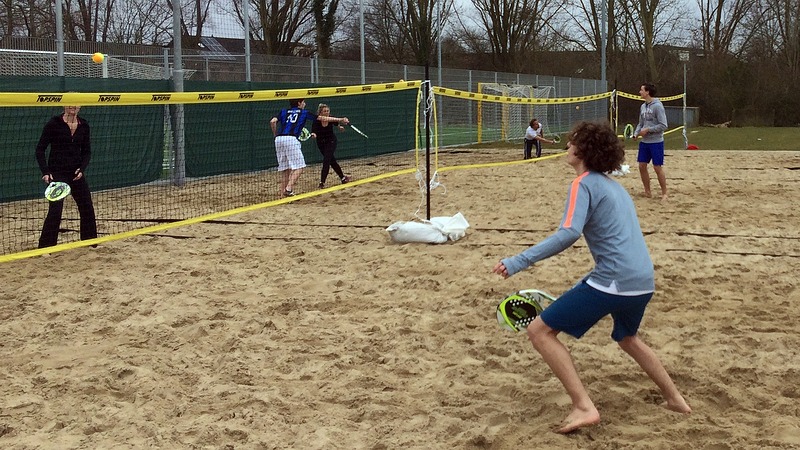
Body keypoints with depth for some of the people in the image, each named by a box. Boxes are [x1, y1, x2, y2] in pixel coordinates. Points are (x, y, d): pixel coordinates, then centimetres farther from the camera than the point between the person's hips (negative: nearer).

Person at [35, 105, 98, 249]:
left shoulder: (83, 125, 3)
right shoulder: (54, 123, -10)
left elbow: (86, 151, 9)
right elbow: (40, 149, -8)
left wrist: (82, 169, -8)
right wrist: (45, 172, -17)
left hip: (76, 173, 5)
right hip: (57, 173, -5)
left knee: (87, 207, 11)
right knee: (55, 210, -11)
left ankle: (90, 241, 30)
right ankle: (45, 246, 1)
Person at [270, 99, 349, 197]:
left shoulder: (283, 112, 23)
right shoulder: (304, 113, 16)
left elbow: (272, 122, 5)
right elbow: (323, 118, 20)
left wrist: (276, 135, 19)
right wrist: (341, 119, 27)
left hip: (279, 139, 5)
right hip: (291, 139, -5)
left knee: (285, 170, 11)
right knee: (298, 167, -4)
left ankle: (283, 194, 8)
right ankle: (288, 188, -23)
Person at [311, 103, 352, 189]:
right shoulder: (317, 121, -23)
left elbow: (337, 124, 9)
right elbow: (313, 131, -35)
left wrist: (340, 127, -3)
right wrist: (313, 134, -51)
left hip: (331, 141, -1)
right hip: (321, 143, 1)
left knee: (326, 160, -15)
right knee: (332, 160, 11)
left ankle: (322, 182, -14)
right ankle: (343, 177, 28)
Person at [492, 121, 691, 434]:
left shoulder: (584, 184, -5)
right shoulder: (614, 185, 21)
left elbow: (568, 233, -21)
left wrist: (518, 262, -23)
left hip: (614, 280, -9)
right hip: (643, 281, 9)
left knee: (540, 331, -3)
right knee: (627, 338, 37)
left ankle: (584, 407, -9)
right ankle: (674, 398, 43)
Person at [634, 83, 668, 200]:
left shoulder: (657, 106, -14)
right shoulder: (643, 106, 8)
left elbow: (663, 126, -16)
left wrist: (648, 130, -17)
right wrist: (636, 133, -1)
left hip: (656, 142, -7)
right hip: (644, 142, 7)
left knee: (657, 167, -3)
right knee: (642, 166, 6)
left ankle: (664, 193, 9)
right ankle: (647, 192, 18)